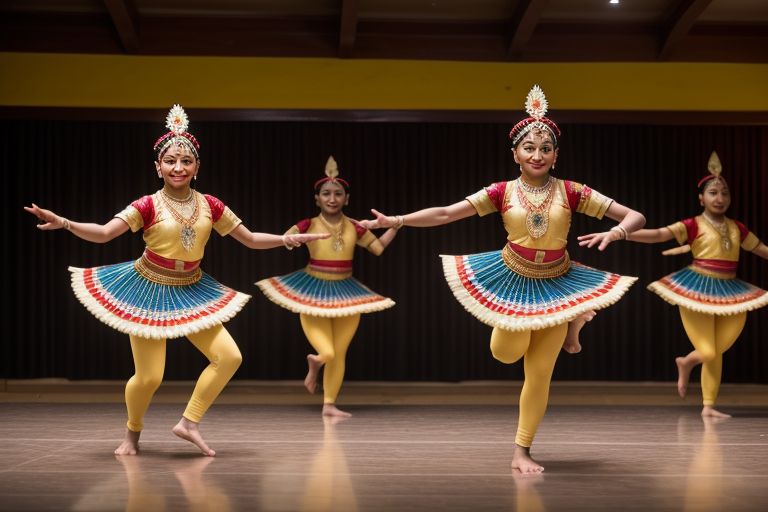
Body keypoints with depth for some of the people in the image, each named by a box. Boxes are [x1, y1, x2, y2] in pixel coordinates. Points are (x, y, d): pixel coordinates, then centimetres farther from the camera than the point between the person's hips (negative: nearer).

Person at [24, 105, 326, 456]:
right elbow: (103, 234, -23)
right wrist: (62, 223, -39)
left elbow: (250, 239, 6)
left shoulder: (209, 205, -2)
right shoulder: (148, 206, -14)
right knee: (149, 377, -7)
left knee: (229, 357, -6)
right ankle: (132, 433, 24)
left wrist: (287, 239, -6)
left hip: (191, 292, 5)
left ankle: (189, 423, 8)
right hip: (149, 292, -4)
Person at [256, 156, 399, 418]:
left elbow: (378, 248, 8)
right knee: (327, 353, -12)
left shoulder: (354, 227, 0)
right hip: (313, 292, -3)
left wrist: (396, 225, 0)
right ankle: (315, 364, 26)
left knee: (339, 354, 7)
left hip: (345, 293, 3)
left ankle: (329, 404, 22)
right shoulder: (308, 226, -8)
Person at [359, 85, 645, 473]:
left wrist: (614, 233, -32)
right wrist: (395, 220, -23)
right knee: (507, 353, -4)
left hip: (556, 285, 0)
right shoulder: (502, 192, -10)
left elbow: (635, 216, -10)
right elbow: (445, 214, -14)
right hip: (512, 280, 0)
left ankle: (521, 451, 18)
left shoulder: (570, 191, -11)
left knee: (540, 372, 3)